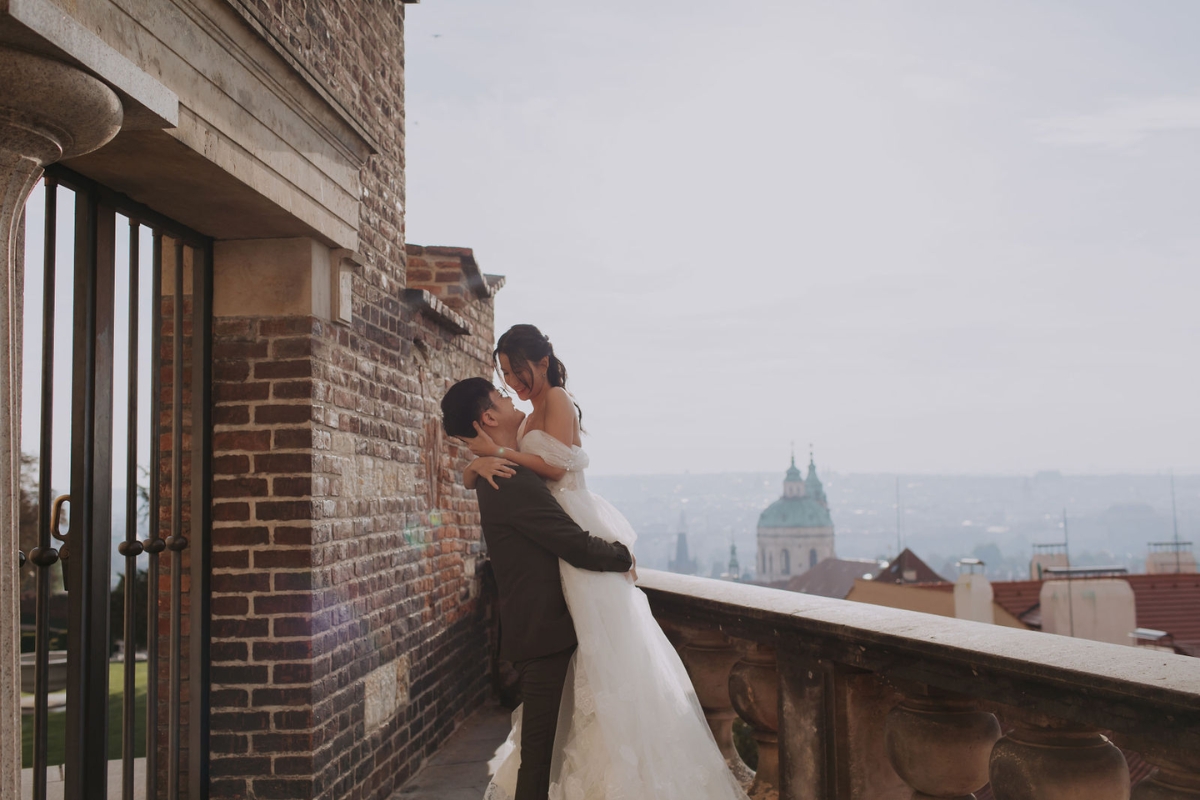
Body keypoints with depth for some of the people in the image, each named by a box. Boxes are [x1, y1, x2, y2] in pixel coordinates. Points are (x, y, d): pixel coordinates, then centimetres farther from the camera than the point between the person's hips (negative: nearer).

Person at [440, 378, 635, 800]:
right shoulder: (514, 482, -22)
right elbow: (578, 546, -20)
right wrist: (623, 556, -2)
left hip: (537, 627, 10)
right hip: (544, 632, -10)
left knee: (544, 745, 20)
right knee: (541, 751, -2)